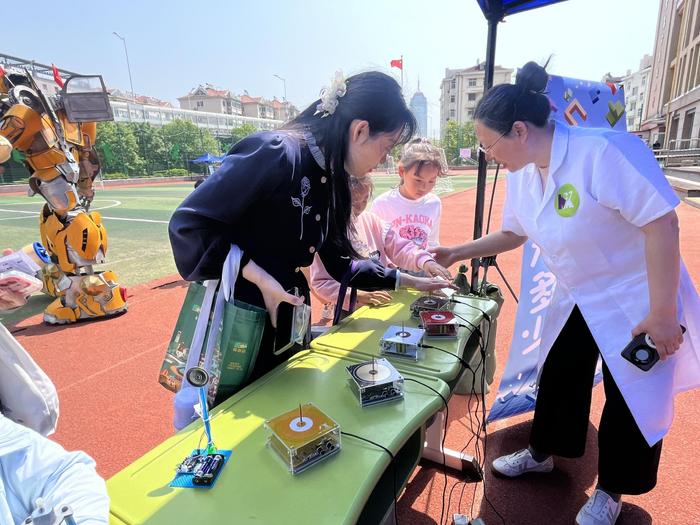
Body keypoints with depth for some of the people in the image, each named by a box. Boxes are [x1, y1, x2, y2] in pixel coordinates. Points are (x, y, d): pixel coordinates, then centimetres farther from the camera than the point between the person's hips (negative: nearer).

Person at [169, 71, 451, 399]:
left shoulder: (330, 181, 5)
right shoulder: (276, 153, -21)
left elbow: (340, 263, 11)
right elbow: (189, 223, -22)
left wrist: (408, 281, 14)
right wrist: (263, 280, -24)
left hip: (287, 330, 8)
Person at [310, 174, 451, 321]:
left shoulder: (371, 220, 5)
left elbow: (399, 247, 1)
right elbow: (320, 283, -11)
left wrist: (424, 261, -19)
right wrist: (357, 296, -23)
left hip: (382, 305, 5)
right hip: (348, 313, -5)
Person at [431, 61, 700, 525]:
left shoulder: (603, 152, -28)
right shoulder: (523, 177, -3)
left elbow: (661, 223, -28)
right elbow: (512, 233, 12)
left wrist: (662, 313, -25)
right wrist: (455, 254, 7)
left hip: (638, 302, -6)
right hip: (578, 300, 7)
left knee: (634, 402, 10)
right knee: (557, 379, 17)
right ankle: (542, 455, 42)